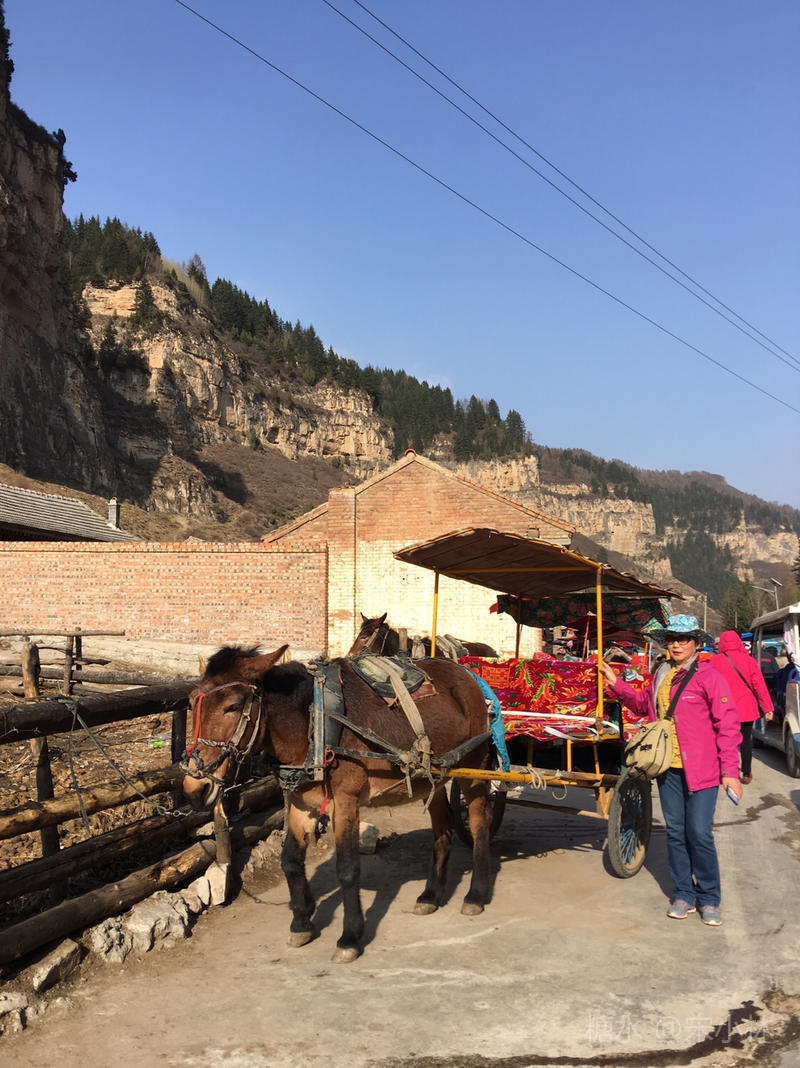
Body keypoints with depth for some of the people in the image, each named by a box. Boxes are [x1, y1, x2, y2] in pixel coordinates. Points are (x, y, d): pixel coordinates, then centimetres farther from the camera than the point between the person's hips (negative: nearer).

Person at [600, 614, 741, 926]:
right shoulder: (661, 676, 9)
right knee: (675, 832, 12)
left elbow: (727, 726, -10)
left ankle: (709, 899, 14)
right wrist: (616, 684, 16)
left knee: (700, 833, -4)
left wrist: (730, 771, -14)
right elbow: (642, 703, 27)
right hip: (668, 770, 6)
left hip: (701, 770, -6)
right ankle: (683, 894, 26)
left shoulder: (709, 677, -10)